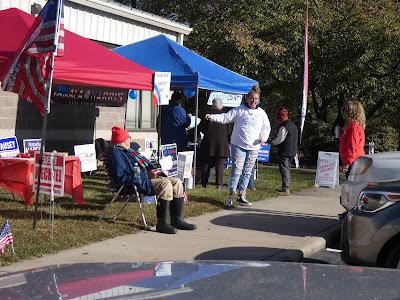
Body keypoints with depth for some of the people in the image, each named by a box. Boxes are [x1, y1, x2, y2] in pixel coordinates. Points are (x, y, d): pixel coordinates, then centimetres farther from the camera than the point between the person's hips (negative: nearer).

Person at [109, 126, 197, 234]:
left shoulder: (129, 151, 24)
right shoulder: (116, 153, -7)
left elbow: (146, 164, 29)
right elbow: (122, 178, -19)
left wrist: (152, 170, 5)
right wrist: (147, 175, -23)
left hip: (147, 178, 10)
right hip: (137, 185, -10)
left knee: (177, 182, -3)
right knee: (165, 183, -29)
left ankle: (177, 220, -4)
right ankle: (162, 223, -29)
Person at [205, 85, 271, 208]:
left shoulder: (261, 113, 11)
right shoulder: (239, 110, 0)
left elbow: (266, 127, 20)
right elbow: (225, 117, -4)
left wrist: (264, 137, 1)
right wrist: (213, 117, -20)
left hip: (253, 147, 4)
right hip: (238, 146, -4)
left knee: (247, 172, 9)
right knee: (236, 170, -9)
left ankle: (242, 196, 17)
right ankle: (230, 196, -5)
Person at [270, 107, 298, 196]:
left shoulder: (283, 127, -16)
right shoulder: (293, 125, 13)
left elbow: (279, 140, -14)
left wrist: (271, 142, 2)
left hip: (285, 152, -9)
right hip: (292, 151, 9)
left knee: (284, 169, -8)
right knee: (287, 169, 17)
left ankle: (286, 189, -12)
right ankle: (284, 187, 26)